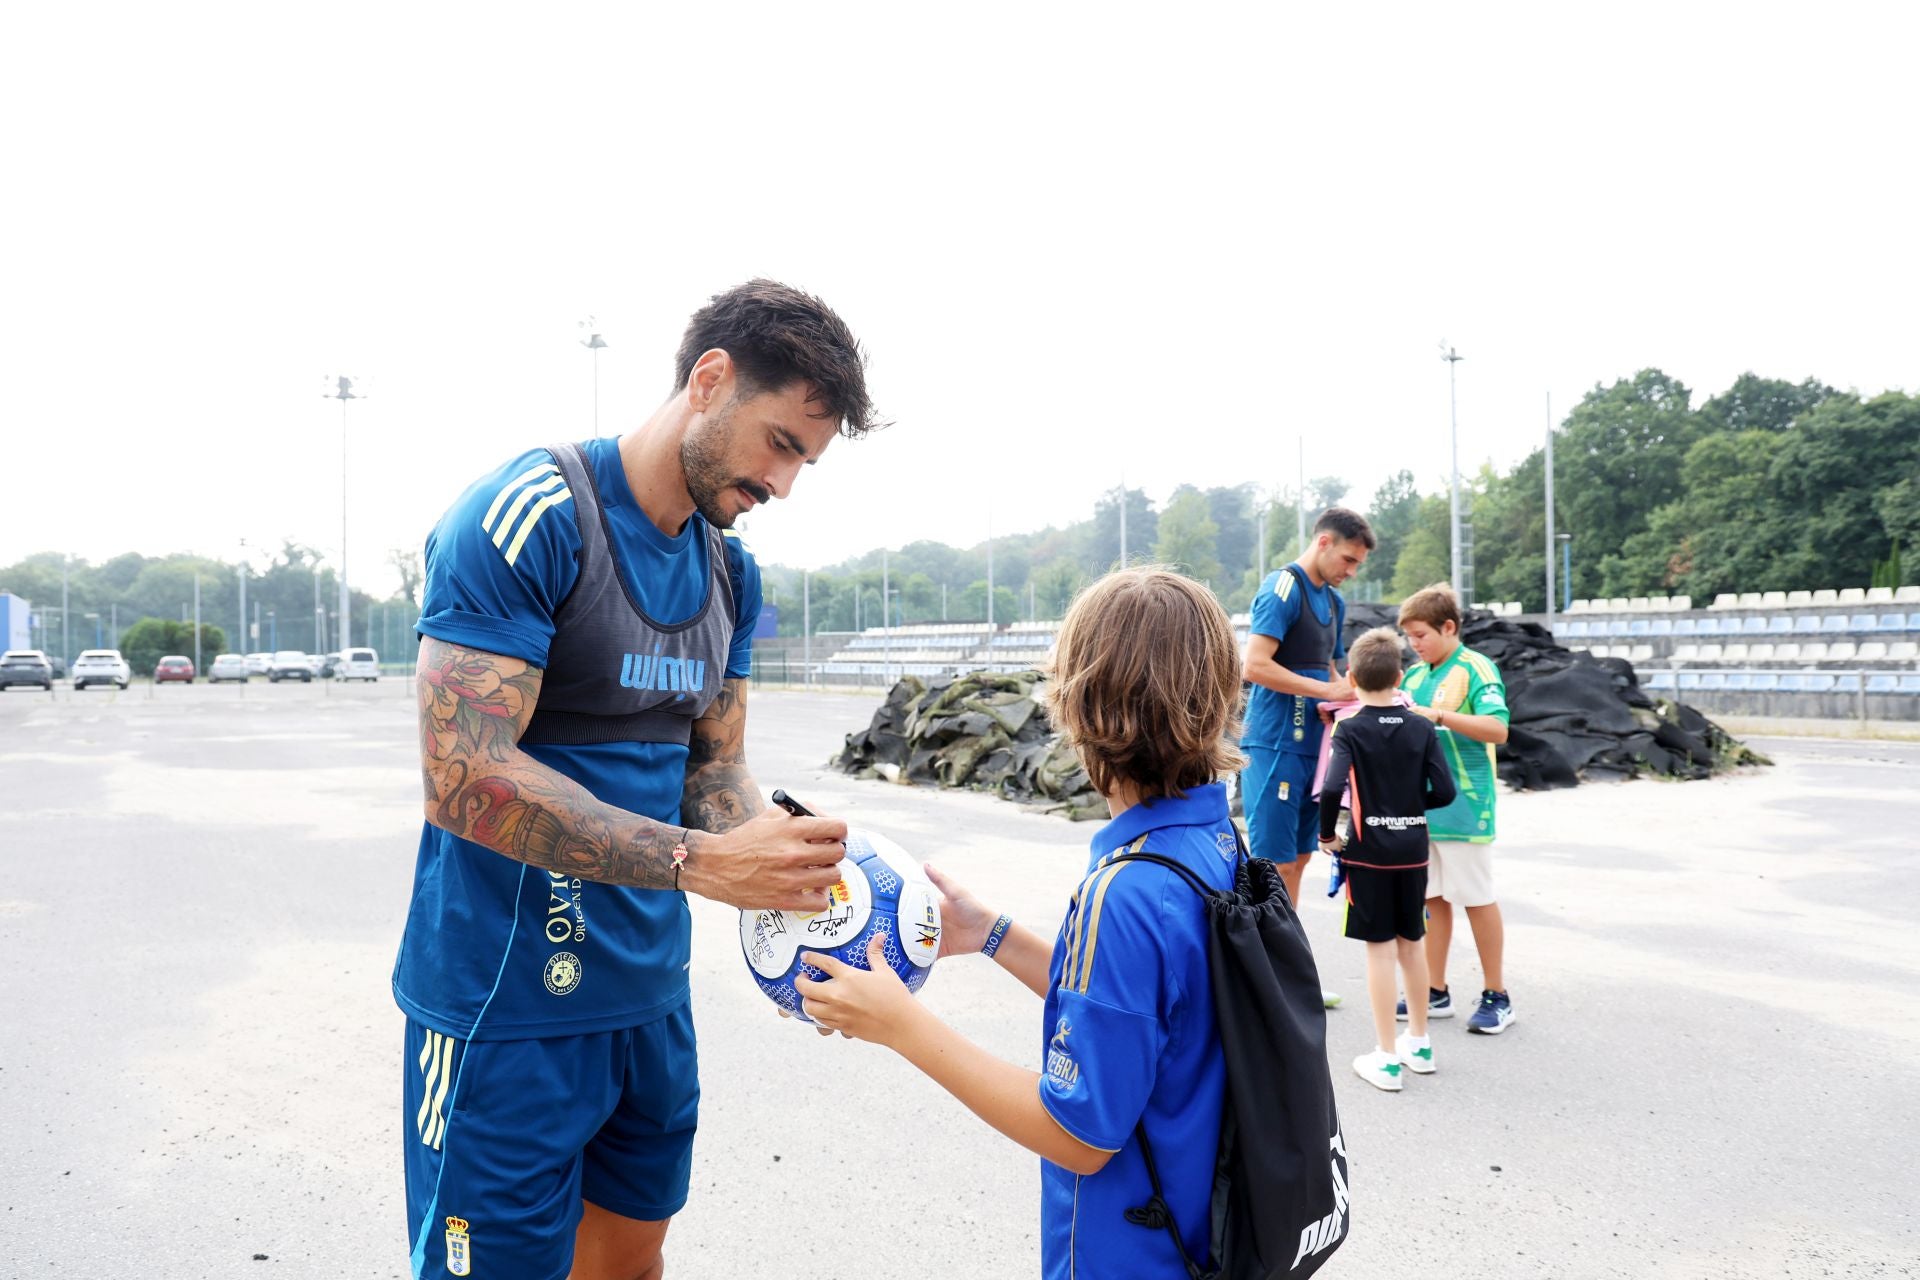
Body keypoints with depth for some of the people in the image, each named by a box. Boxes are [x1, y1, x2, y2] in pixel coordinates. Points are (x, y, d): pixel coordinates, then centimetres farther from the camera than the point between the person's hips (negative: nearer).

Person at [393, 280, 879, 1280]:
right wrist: (702, 862, -29)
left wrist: (785, 861, -11)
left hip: (652, 993, 7)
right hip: (512, 1003, -7)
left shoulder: (731, 569, 7)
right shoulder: (525, 518, -18)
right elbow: (464, 774, -24)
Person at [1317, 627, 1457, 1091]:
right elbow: (1444, 791, -4)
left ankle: (1387, 1058, 7)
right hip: (1412, 849, 4)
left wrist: (1327, 834, -9)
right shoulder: (1422, 729, 0)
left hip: (1368, 850, -4)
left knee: (1380, 948, 1)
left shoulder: (1350, 729, -11)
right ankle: (1419, 1041, 32)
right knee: (1411, 943, 18)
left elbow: (1332, 788, -24)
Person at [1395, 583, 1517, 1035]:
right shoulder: (1413, 675, 12)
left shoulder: (1476, 669, -8)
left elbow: (1497, 729, -20)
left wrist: (1438, 714, -29)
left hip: (1462, 807, -6)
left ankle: (1496, 997, 15)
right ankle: (1435, 993, 21)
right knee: (1431, 897, 11)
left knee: (1477, 899, 3)